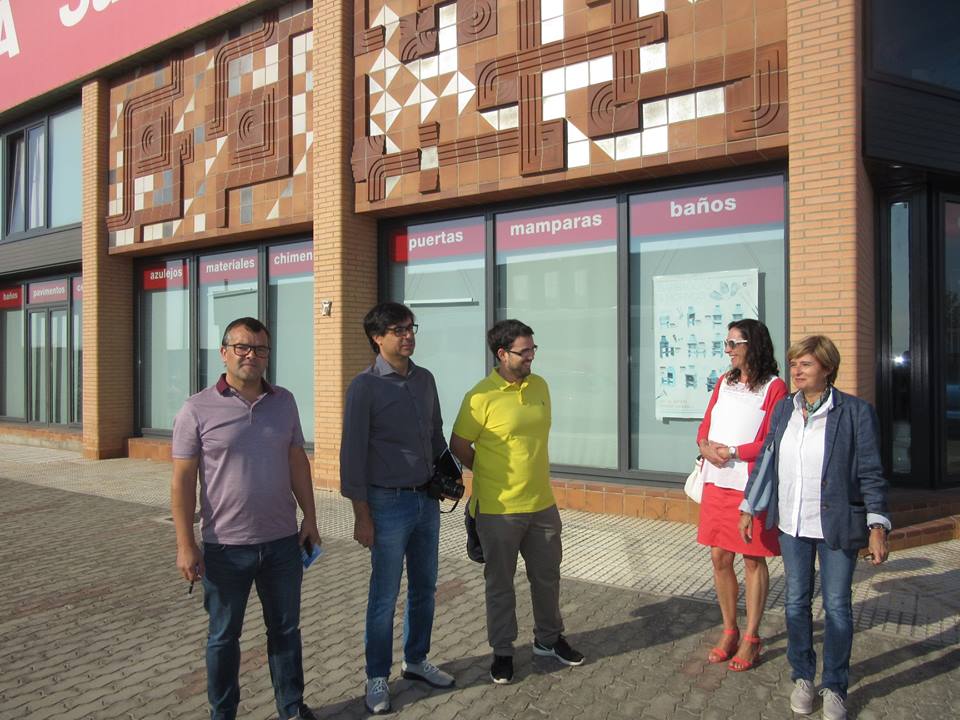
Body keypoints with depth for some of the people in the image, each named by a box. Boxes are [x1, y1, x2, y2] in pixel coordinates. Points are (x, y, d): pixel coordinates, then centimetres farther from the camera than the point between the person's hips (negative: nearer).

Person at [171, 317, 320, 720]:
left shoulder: (284, 402, 4)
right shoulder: (198, 409, -8)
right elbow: (183, 481, -8)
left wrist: (310, 519, 8)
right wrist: (186, 545, -12)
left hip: (282, 542, 4)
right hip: (225, 548, -3)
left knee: (286, 629, 15)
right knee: (224, 636, 12)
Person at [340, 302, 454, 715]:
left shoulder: (425, 380, 7)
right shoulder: (365, 386, -11)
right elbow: (352, 453, -12)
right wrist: (362, 515, -13)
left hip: (427, 500, 6)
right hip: (388, 503, -6)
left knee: (424, 588, 15)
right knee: (385, 596, 4)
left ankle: (416, 661, 33)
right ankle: (377, 677, 19)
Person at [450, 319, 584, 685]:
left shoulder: (539, 386, 4)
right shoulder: (480, 397, -16)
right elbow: (458, 445, -7)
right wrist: (493, 476, 2)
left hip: (542, 503, 6)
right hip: (499, 508, -6)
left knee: (547, 576, 18)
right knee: (500, 583, 9)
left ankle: (548, 639, 38)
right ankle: (502, 651, 25)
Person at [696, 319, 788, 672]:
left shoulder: (773, 387, -7)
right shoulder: (724, 382, 12)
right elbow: (705, 426, 13)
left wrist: (732, 452, -15)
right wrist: (705, 446, -7)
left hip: (751, 485, -6)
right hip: (716, 482, 6)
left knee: (753, 561, 5)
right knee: (719, 558, 10)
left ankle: (751, 639, 18)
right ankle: (729, 631, 26)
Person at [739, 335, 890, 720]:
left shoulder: (856, 412, -9)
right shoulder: (783, 409, 4)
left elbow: (870, 474, -10)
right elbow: (766, 461, 11)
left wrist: (877, 527, -17)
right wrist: (748, 509, 13)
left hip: (837, 527, -4)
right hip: (792, 526, 4)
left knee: (837, 606, 7)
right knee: (796, 602, 13)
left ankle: (834, 688, 22)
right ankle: (802, 678, 30)